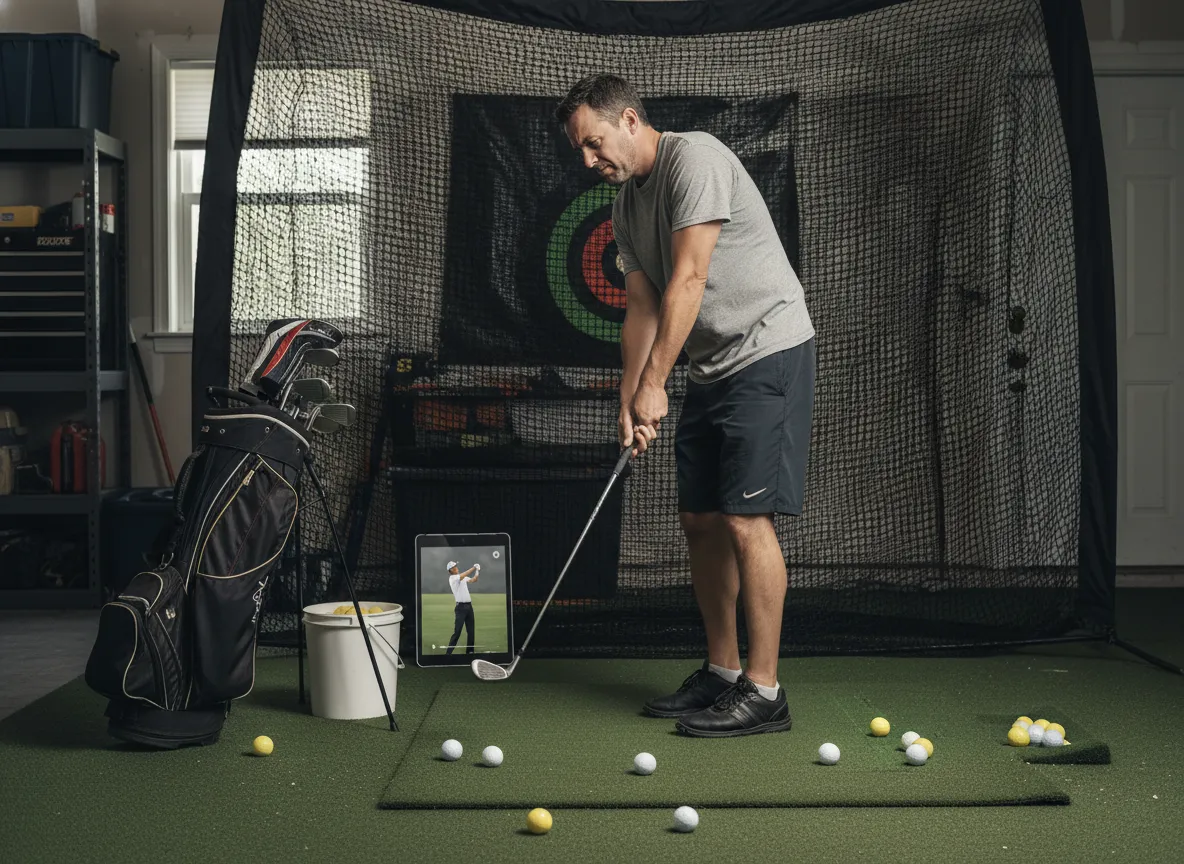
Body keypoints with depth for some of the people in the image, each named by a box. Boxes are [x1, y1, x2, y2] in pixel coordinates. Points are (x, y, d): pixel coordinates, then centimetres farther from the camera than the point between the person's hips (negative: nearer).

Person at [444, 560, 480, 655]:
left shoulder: (463, 577, 16)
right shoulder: (452, 578, -7)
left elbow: (473, 580, 7)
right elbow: (462, 576, -24)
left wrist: (477, 572, -11)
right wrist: (473, 568, -21)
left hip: (469, 605, 8)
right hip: (461, 607, -8)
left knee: (471, 630, 9)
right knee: (457, 632, -12)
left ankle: (470, 651, 18)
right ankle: (448, 653, -11)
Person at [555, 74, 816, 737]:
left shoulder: (694, 158, -14)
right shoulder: (628, 205, 14)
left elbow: (688, 281, -20)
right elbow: (643, 308, 13)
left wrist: (654, 382, -19)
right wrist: (630, 401, 3)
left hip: (768, 352, -9)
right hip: (711, 367, 9)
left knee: (747, 518, -13)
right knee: (702, 520, 9)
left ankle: (764, 691, -9)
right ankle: (722, 673, 19)